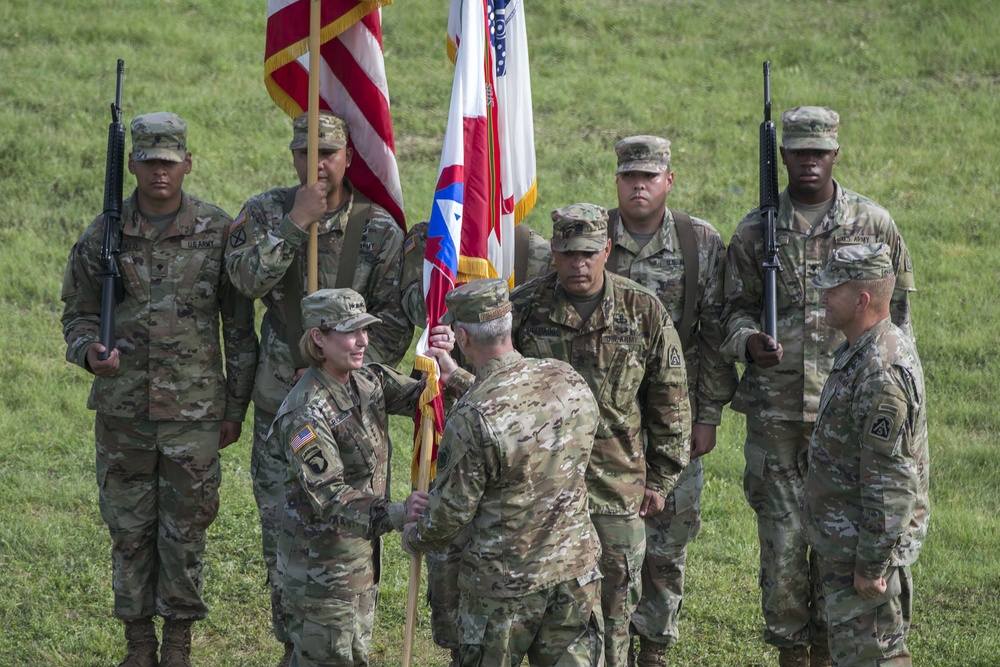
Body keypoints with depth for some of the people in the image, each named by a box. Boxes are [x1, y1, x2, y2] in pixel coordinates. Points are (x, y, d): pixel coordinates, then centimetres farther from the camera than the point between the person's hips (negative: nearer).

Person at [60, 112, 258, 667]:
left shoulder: (219, 231, -2)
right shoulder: (103, 234, 1)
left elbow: (240, 326, 3)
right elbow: (78, 311, 10)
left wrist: (236, 406, 3)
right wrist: (89, 351, -13)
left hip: (194, 411, -1)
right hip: (122, 411, 1)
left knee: (186, 529, 4)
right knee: (129, 528, 8)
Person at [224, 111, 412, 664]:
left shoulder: (379, 229, -4)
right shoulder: (265, 212, 0)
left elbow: (395, 323, -4)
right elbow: (247, 277, -17)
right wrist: (294, 223, -22)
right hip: (280, 400, 2)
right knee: (281, 527, 5)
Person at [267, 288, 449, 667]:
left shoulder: (367, 380, 0)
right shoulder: (306, 413, -26)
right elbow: (328, 499, -31)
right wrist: (396, 513, -43)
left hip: (362, 551, 8)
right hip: (321, 561, -8)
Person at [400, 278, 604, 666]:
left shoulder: (471, 418, -23)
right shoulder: (567, 380, -5)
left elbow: (450, 513, -13)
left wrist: (413, 539, 8)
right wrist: (460, 380, 27)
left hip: (504, 582, -5)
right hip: (576, 570, 5)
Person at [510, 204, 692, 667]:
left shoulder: (643, 312, 0)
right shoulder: (523, 309, -1)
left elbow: (670, 402, 6)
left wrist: (661, 479, 6)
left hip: (617, 487, 0)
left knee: (614, 606, 5)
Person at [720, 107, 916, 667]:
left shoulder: (873, 223, 2)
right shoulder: (755, 231, 3)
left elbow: (897, 305, 10)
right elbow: (737, 306, 11)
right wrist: (748, 342, -12)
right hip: (775, 407, 0)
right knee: (782, 536, 1)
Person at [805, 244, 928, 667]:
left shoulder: (882, 374, -25)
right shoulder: (859, 353, 10)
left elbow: (889, 482, -25)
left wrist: (871, 564, -23)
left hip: (865, 544, -11)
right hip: (841, 539, 11)